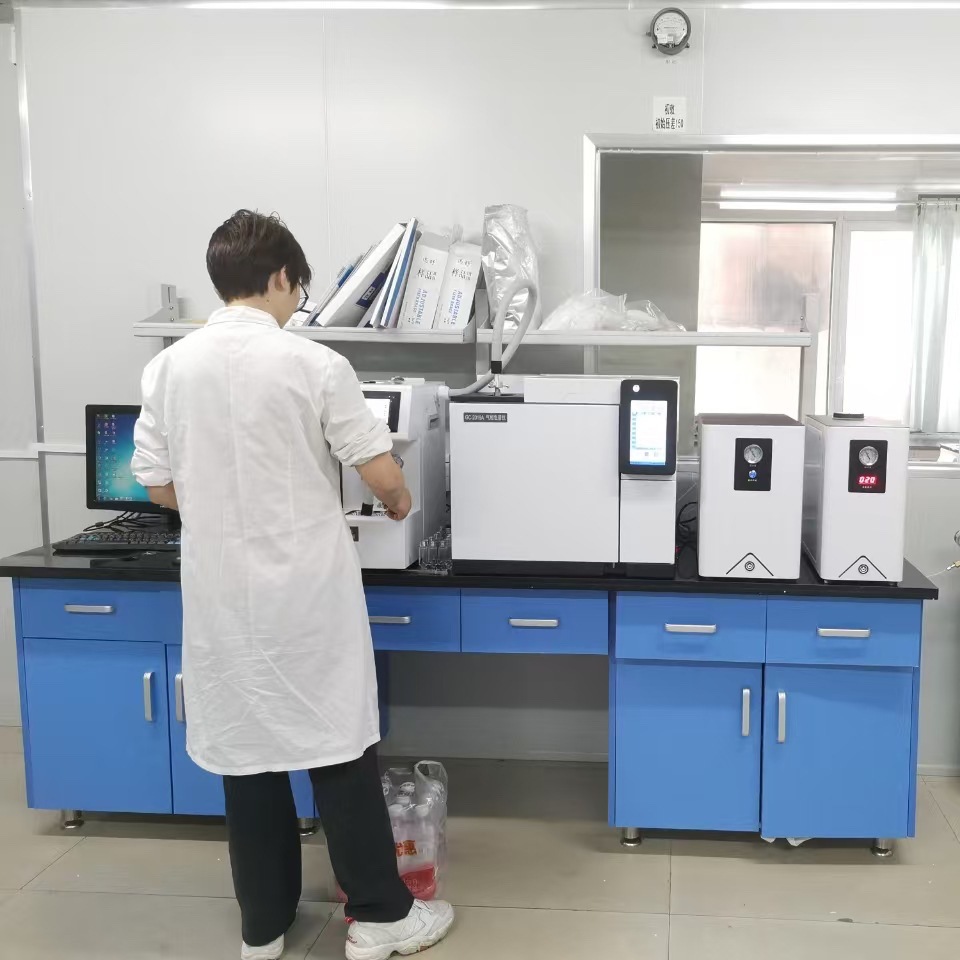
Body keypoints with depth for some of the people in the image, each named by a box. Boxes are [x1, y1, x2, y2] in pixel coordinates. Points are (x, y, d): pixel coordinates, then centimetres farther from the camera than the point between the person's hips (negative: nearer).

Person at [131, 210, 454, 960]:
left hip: (222, 590, 4)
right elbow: (384, 477, -9)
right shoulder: (313, 364, -12)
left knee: (243, 746, 13)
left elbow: (159, 486, 5)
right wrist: (400, 506, 14)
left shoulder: (169, 367, 0)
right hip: (307, 588, -4)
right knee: (337, 744, 7)